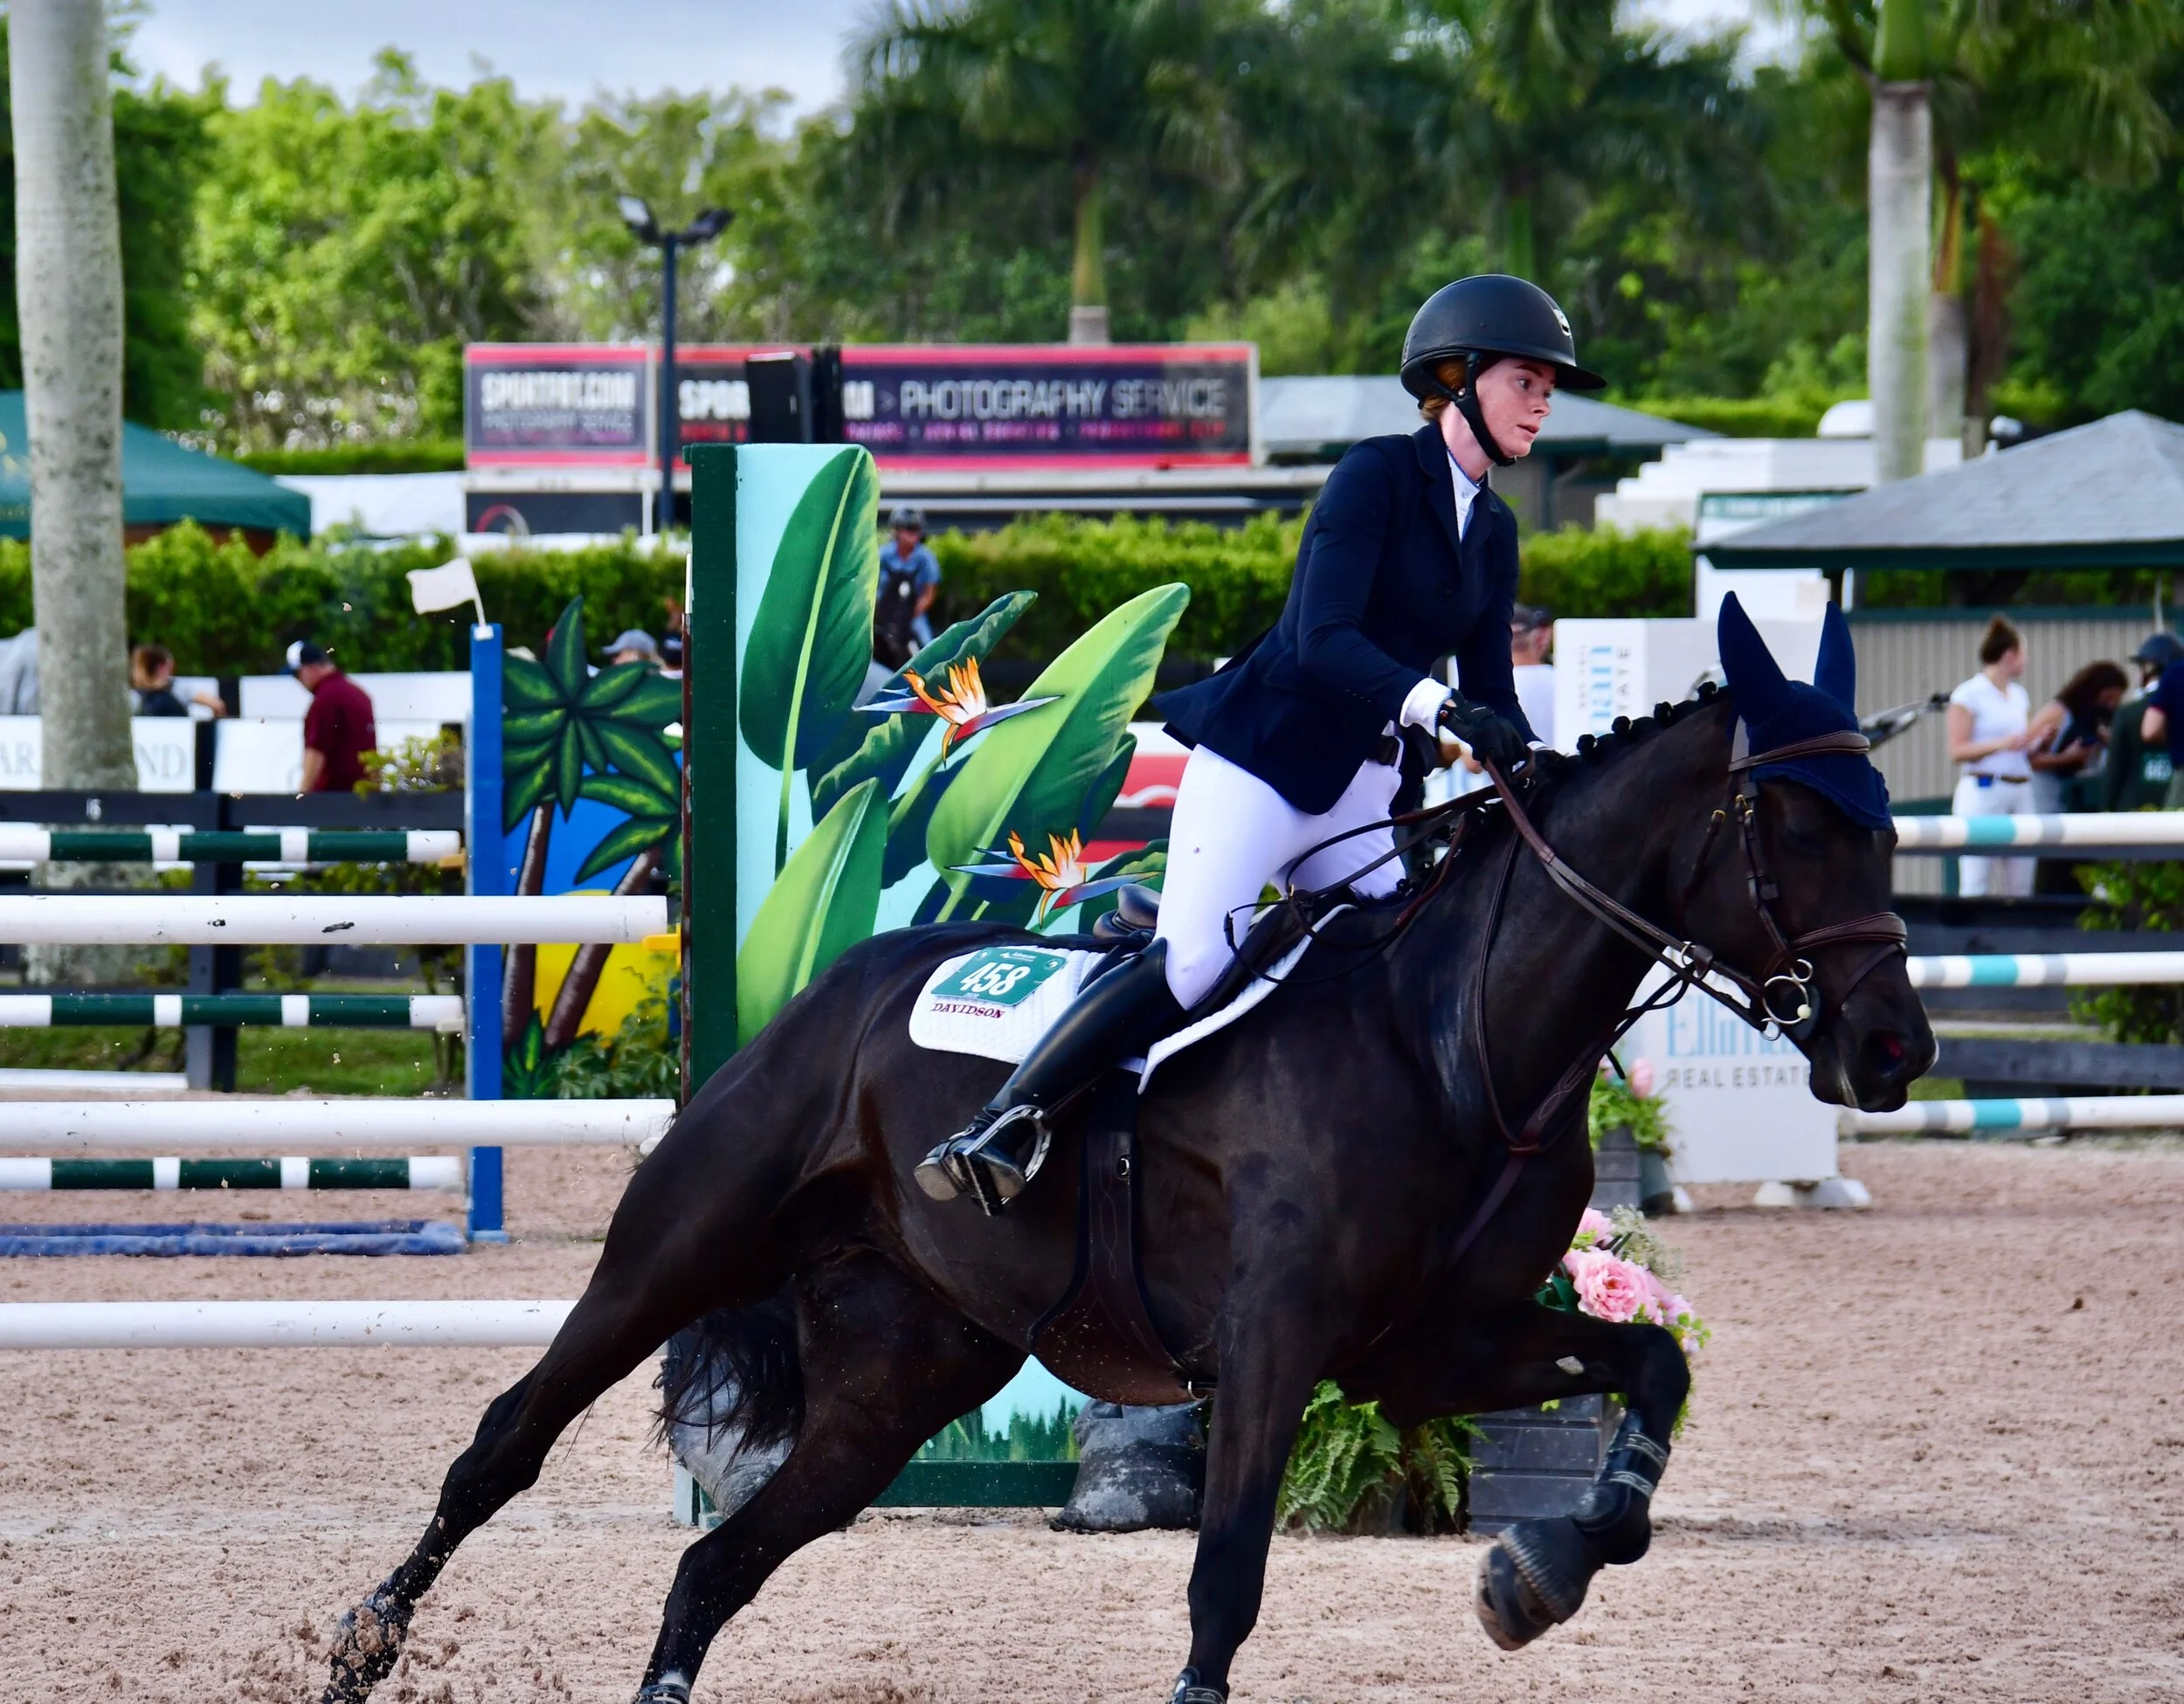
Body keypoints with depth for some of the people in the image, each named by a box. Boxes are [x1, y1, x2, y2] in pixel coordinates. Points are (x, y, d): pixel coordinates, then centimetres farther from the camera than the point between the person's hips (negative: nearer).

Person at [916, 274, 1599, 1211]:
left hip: (1365, 789, 8)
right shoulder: (1376, 475, -10)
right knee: (1191, 963, -21)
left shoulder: (1494, 532, 13)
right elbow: (1321, 641, -22)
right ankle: (999, 1129, -19)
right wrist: (1433, 704, -36)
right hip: (1263, 755, -8)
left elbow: (1489, 698, 10)